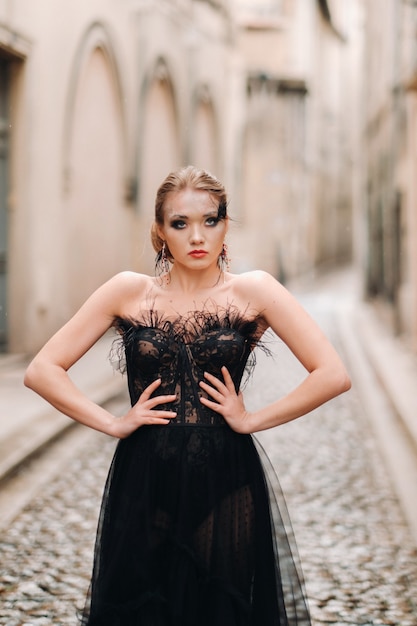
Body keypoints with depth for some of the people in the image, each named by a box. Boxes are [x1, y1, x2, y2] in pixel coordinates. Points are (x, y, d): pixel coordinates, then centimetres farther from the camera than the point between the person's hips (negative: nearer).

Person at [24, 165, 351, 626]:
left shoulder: (254, 291, -1)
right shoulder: (129, 291, 1)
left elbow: (333, 375, -7)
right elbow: (42, 370, 0)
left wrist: (252, 420, -7)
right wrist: (114, 423, -6)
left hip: (226, 486, -1)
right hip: (143, 484, 1)